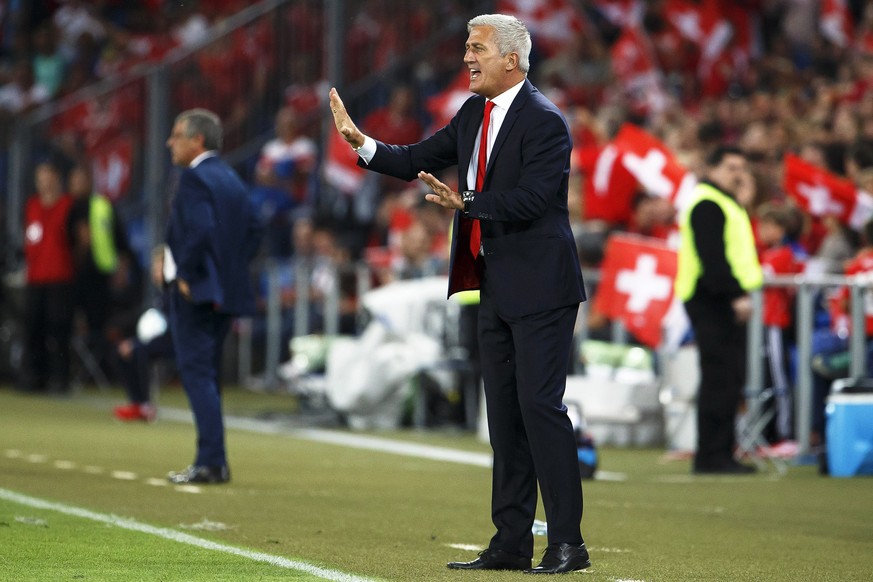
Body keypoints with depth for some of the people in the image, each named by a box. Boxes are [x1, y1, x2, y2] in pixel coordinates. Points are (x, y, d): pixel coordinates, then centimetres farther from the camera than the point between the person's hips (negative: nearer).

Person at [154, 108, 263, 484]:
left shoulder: (194, 178, -13)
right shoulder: (231, 179, 15)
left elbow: (200, 230, -25)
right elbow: (253, 231, 15)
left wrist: (185, 274, -15)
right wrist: (231, 267, 13)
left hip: (195, 291, -9)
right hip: (226, 292, 9)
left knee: (197, 373, -8)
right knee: (208, 375, 15)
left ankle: (211, 463, -13)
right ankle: (213, 462, 16)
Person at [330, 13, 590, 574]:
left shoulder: (545, 122, -14)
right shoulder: (475, 112, 11)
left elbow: (528, 200, -23)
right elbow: (419, 161, 16)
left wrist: (464, 202, -31)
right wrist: (361, 142, 3)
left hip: (539, 286, -9)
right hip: (496, 287, 9)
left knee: (540, 406, -10)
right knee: (504, 412, 10)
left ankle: (568, 543, -6)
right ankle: (512, 542, 15)